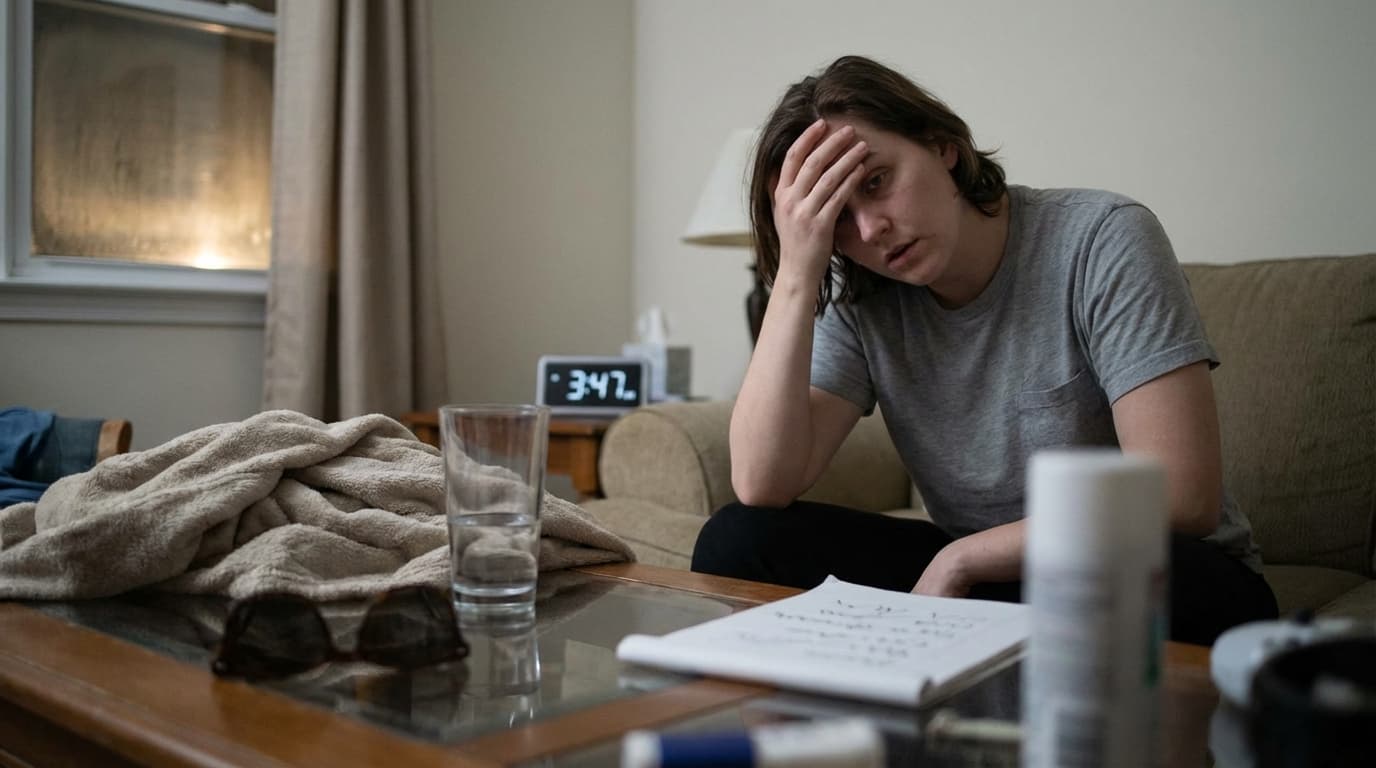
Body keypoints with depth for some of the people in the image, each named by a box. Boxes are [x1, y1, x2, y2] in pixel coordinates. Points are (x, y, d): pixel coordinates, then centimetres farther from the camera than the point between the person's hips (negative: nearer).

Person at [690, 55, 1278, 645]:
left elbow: (1182, 496, -23)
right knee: (735, 540, -16)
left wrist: (960, 558, -18)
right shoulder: (860, 307, -2)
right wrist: (796, 273, -21)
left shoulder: (1099, 240, -15)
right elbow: (761, 485, -16)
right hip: (980, 576, 3)